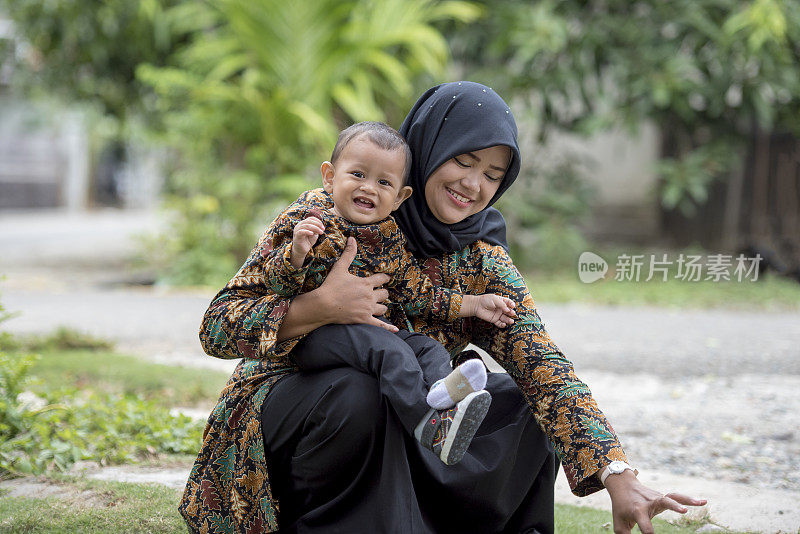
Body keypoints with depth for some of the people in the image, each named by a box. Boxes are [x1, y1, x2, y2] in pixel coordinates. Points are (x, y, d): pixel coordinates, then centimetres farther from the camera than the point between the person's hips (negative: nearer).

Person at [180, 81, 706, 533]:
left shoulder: (483, 263, -3)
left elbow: (544, 367, -16)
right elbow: (218, 325, -16)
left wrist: (618, 476, -31)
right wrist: (321, 307, -33)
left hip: (395, 433, 4)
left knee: (523, 405, -13)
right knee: (355, 394, -35)